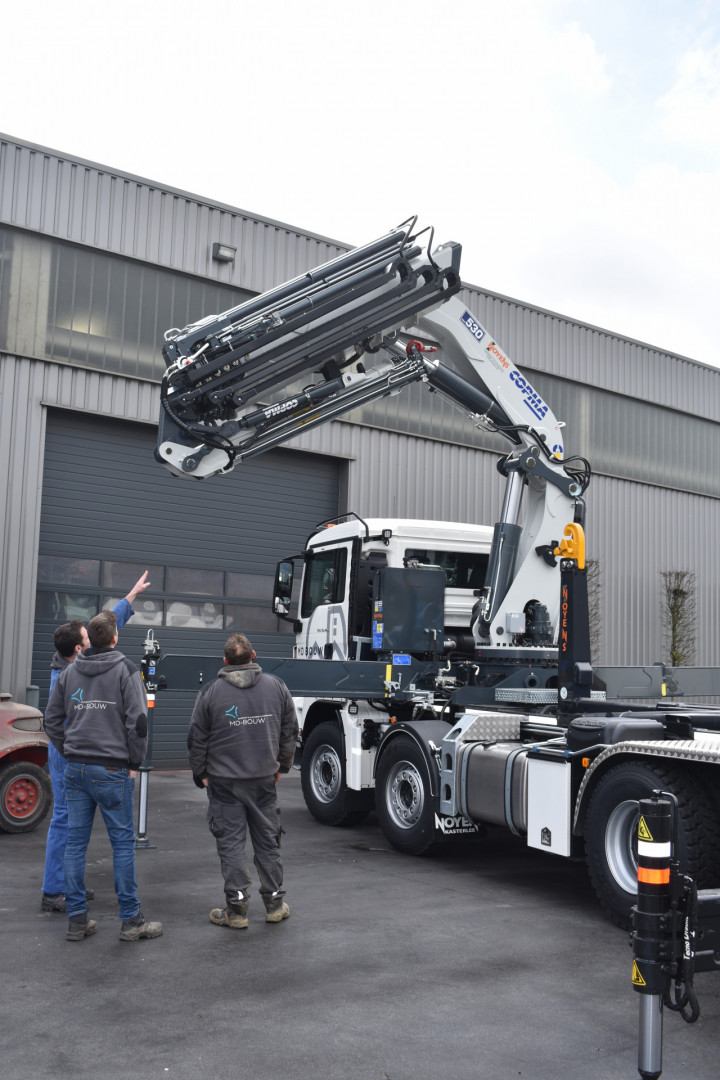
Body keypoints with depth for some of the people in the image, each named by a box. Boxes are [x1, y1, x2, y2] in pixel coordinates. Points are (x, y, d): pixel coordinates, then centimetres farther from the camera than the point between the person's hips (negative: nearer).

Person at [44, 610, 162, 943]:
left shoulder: (69, 671, 10)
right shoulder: (125, 670, -6)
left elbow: (52, 719, 12)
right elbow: (137, 719, -12)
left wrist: (69, 752, 16)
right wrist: (135, 762, -3)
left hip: (75, 769, 5)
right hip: (111, 769, -5)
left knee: (75, 841, 9)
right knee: (123, 842, 2)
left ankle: (77, 920, 15)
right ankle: (131, 921, 6)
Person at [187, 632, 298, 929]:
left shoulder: (211, 692, -5)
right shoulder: (276, 686, 3)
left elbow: (197, 739, -1)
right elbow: (290, 732, 10)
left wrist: (200, 774, 11)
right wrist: (281, 766, 21)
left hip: (224, 780, -3)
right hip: (265, 777, 3)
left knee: (231, 842, 3)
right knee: (267, 839, 13)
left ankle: (237, 909, 6)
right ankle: (275, 904, 20)